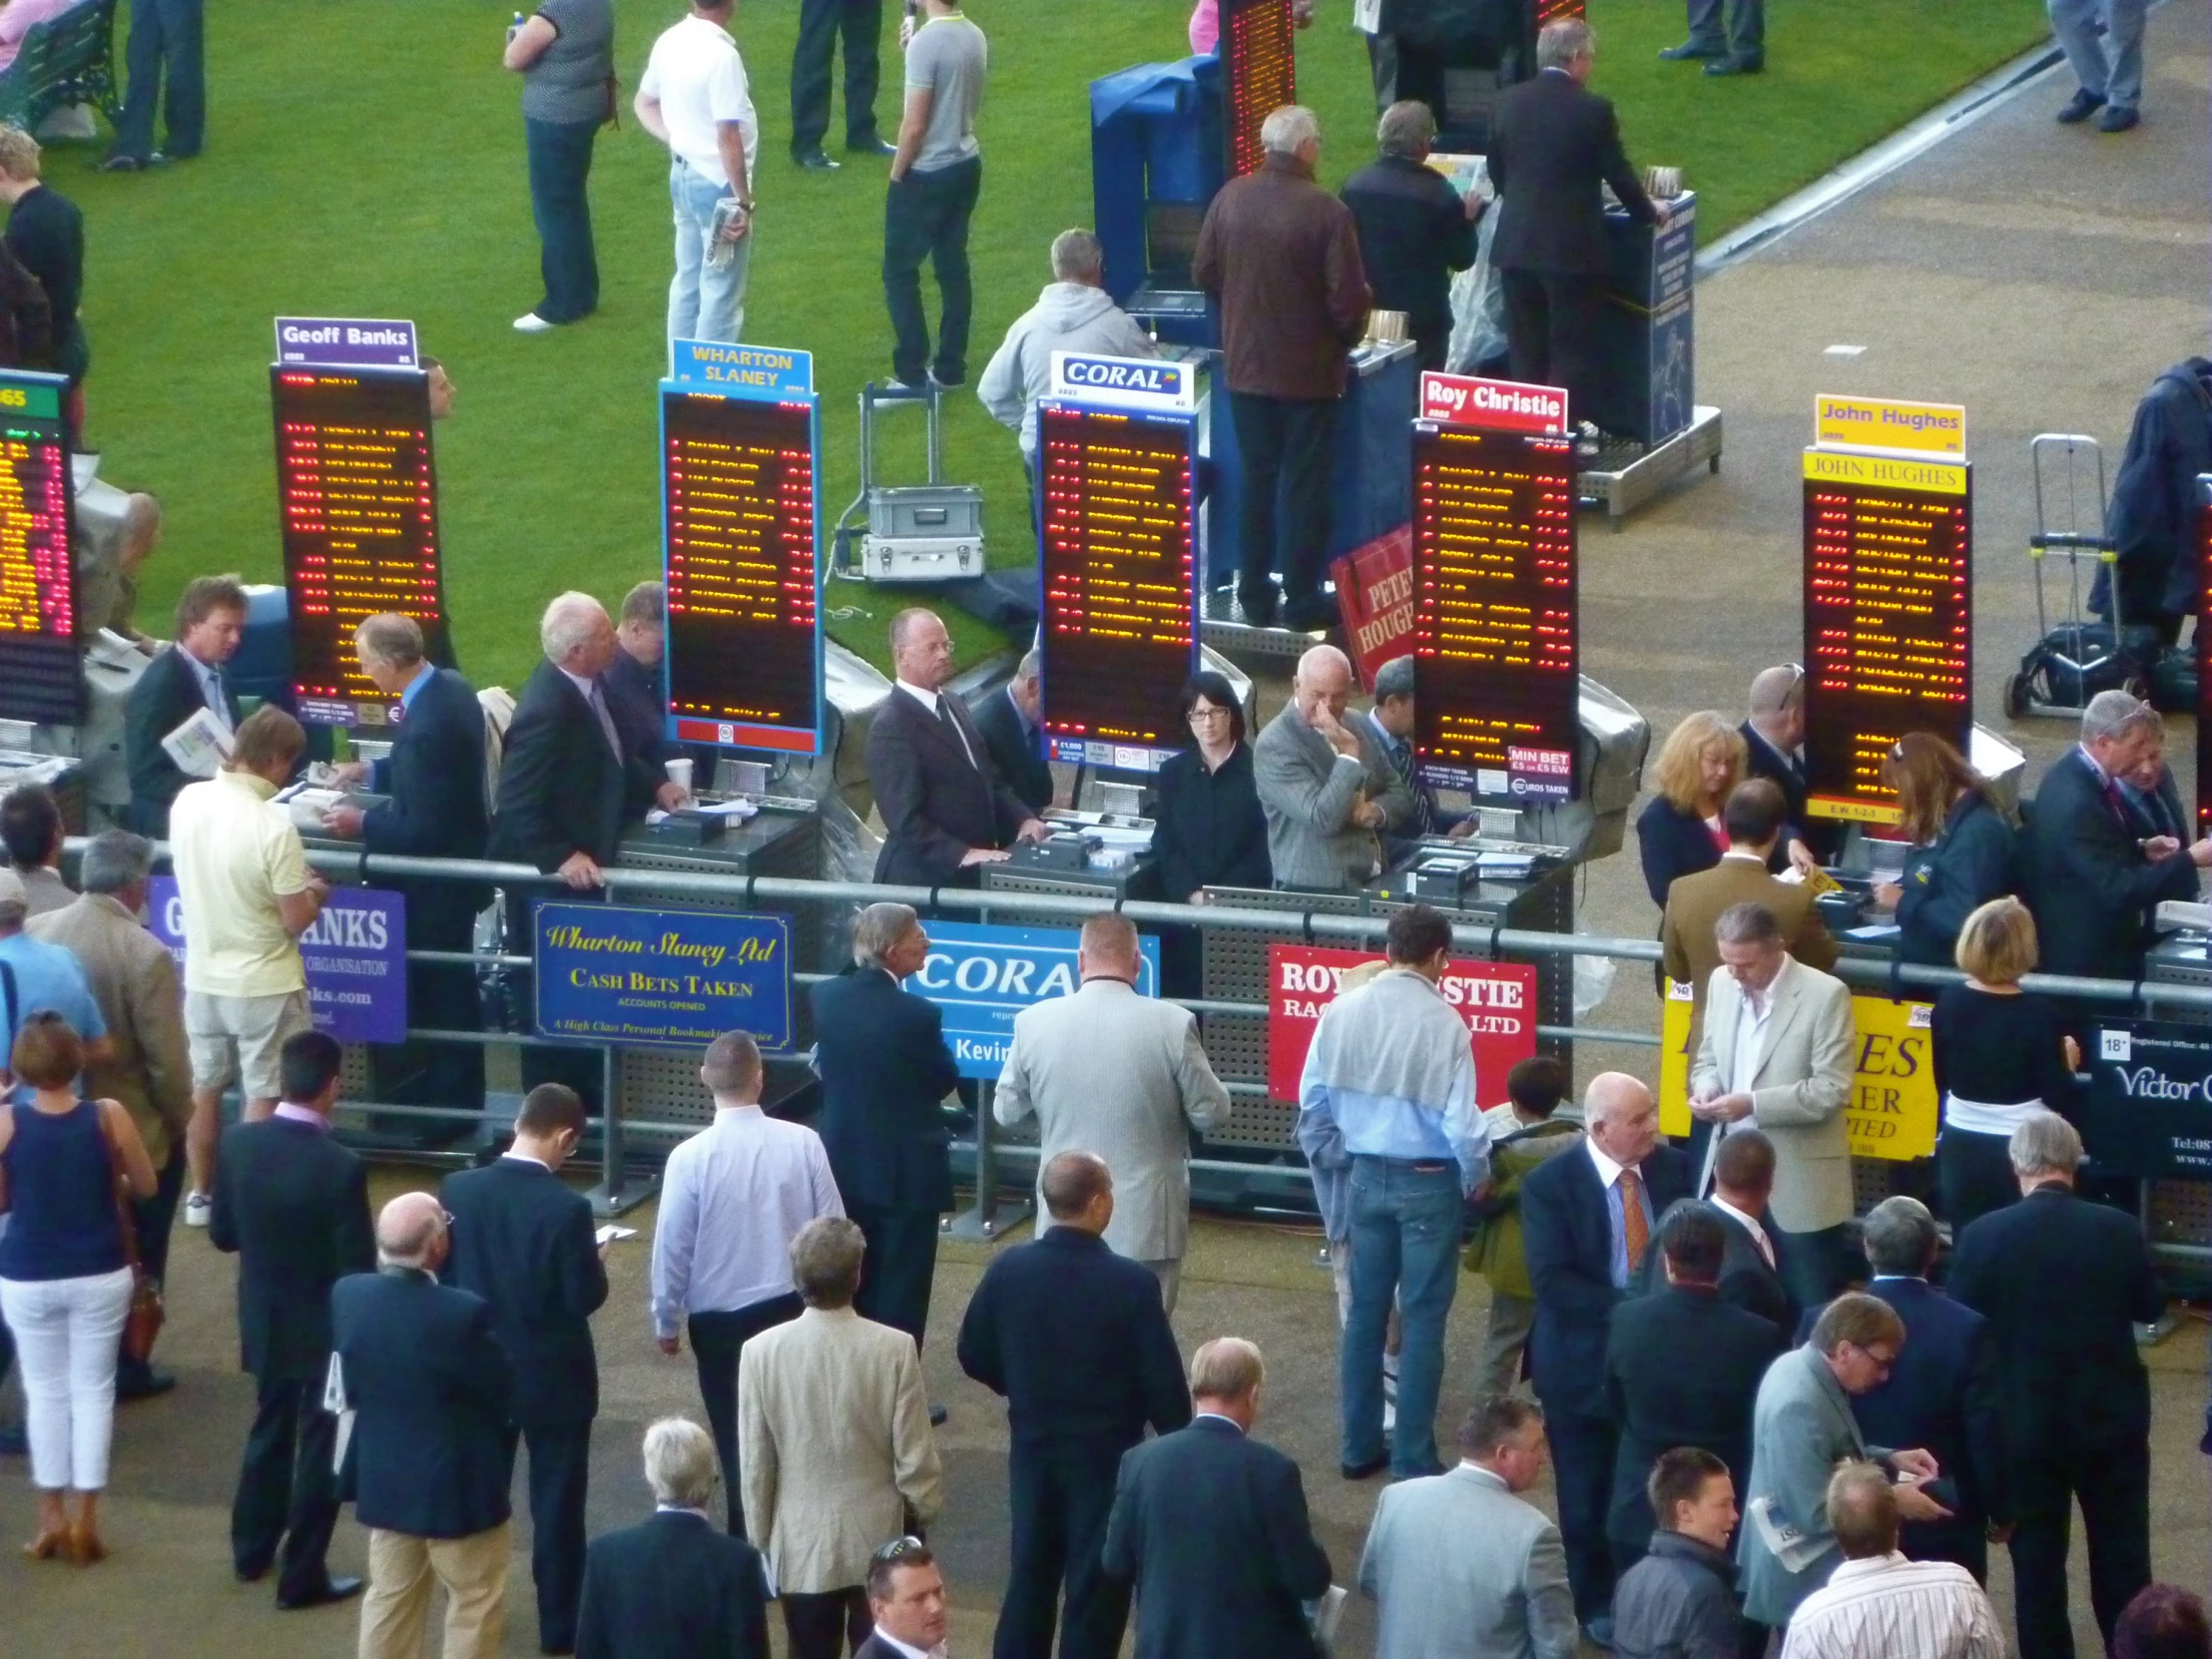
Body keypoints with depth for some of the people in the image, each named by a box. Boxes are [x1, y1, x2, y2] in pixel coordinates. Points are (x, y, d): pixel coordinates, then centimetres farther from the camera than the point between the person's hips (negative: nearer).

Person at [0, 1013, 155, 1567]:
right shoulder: (108, 1117, -14)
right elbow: (145, 1187, -1)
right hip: (99, 1275, 0)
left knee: (45, 1390, 16)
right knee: (93, 1389, 13)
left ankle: (52, 1516, 19)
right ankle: (85, 1520, 15)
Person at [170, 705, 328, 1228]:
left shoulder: (187, 802, -9)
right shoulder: (274, 827, -26)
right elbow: (296, 921, -19)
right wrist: (315, 892, 2)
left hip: (203, 975, 6)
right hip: (263, 984, -5)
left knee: (204, 1087, 20)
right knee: (264, 1099, 9)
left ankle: (201, 1195, 32)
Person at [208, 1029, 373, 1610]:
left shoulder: (238, 1144, -12)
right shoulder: (341, 1168, -27)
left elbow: (221, 1234, 0)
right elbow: (358, 1268, -20)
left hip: (264, 1323, 5)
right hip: (326, 1329, -5)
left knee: (271, 1428, 26)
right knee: (321, 1447, 10)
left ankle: (252, 1548, 39)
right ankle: (302, 1576, 18)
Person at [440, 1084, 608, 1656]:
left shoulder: (456, 1190, -11)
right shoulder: (567, 1208, -23)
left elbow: (440, 1275, -2)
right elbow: (586, 1298, -18)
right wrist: (595, 1263, 2)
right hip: (553, 1378, -4)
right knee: (556, 1505, 10)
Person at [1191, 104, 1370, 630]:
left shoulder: (1231, 198, -5)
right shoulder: (1326, 212, -19)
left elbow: (1204, 273, 4)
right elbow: (1348, 296, -17)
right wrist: (1347, 338, 3)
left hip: (1244, 365, 4)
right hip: (1308, 370, -4)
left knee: (1255, 478, 14)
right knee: (1305, 484, 5)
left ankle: (1254, 596, 18)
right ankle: (1302, 600, 9)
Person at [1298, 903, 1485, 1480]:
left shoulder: (1341, 1013, -4)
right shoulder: (1443, 1023, -18)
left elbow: (1313, 1101, 4)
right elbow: (1462, 1122, -16)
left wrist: (1333, 1158, 19)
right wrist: (1476, 1178, 2)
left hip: (1367, 1177, 5)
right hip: (1429, 1180, -5)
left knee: (1365, 1310, 15)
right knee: (1422, 1318, 4)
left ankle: (1360, 1447, 23)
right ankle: (1412, 1460, 7)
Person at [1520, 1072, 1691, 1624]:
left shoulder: (1673, 1168, 0)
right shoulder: (1550, 1185, -14)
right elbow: (1552, 1282, -20)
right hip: (1585, 1360, -3)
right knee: (1590, 1491, 11)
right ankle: (1593, 1601, 27)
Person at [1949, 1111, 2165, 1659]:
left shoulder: (1982, 1237, -15)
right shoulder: (2117, 1229, -12)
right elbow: (2151, 1306, 2)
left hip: (2026, 1424, -1)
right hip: (2111, 1419, 1)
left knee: (2037, 1562, 10)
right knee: (2122, 1556, 14)